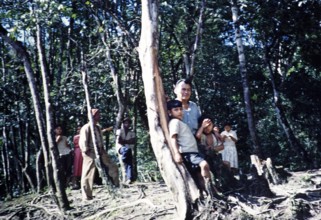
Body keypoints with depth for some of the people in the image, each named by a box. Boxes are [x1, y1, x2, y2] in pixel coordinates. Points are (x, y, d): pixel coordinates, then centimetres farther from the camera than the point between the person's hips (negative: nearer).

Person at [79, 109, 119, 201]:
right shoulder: (86, 128, -12)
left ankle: (116, 186, 23)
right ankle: (87, 196, 7)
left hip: (100, 152, 8)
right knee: (88, 175, -1)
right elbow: (82, 142, -16)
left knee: (113, 167, 9)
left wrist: (102, 150, 14)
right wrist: (87, 152, -16)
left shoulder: (98, 127, 14)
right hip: (91, 153, -8)